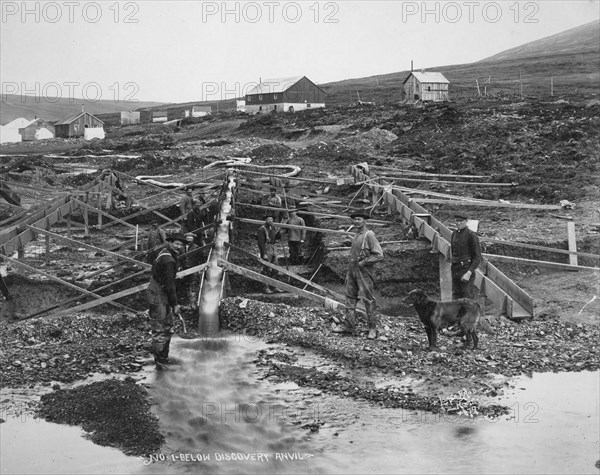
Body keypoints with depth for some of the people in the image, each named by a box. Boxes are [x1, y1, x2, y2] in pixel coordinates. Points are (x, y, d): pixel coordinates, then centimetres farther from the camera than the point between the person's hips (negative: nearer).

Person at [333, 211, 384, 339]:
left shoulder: (369, 235, -10)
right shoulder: (356, 235, 14)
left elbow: (379, 255, -14)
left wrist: (363, 262, -15)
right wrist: (349, 270, 17)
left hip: (364, 271, -8)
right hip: (352, 270, 8)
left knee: (368, 299, -4)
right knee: (350, 297, 9)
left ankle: (373, 328, 2)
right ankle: (348, 325, 15)